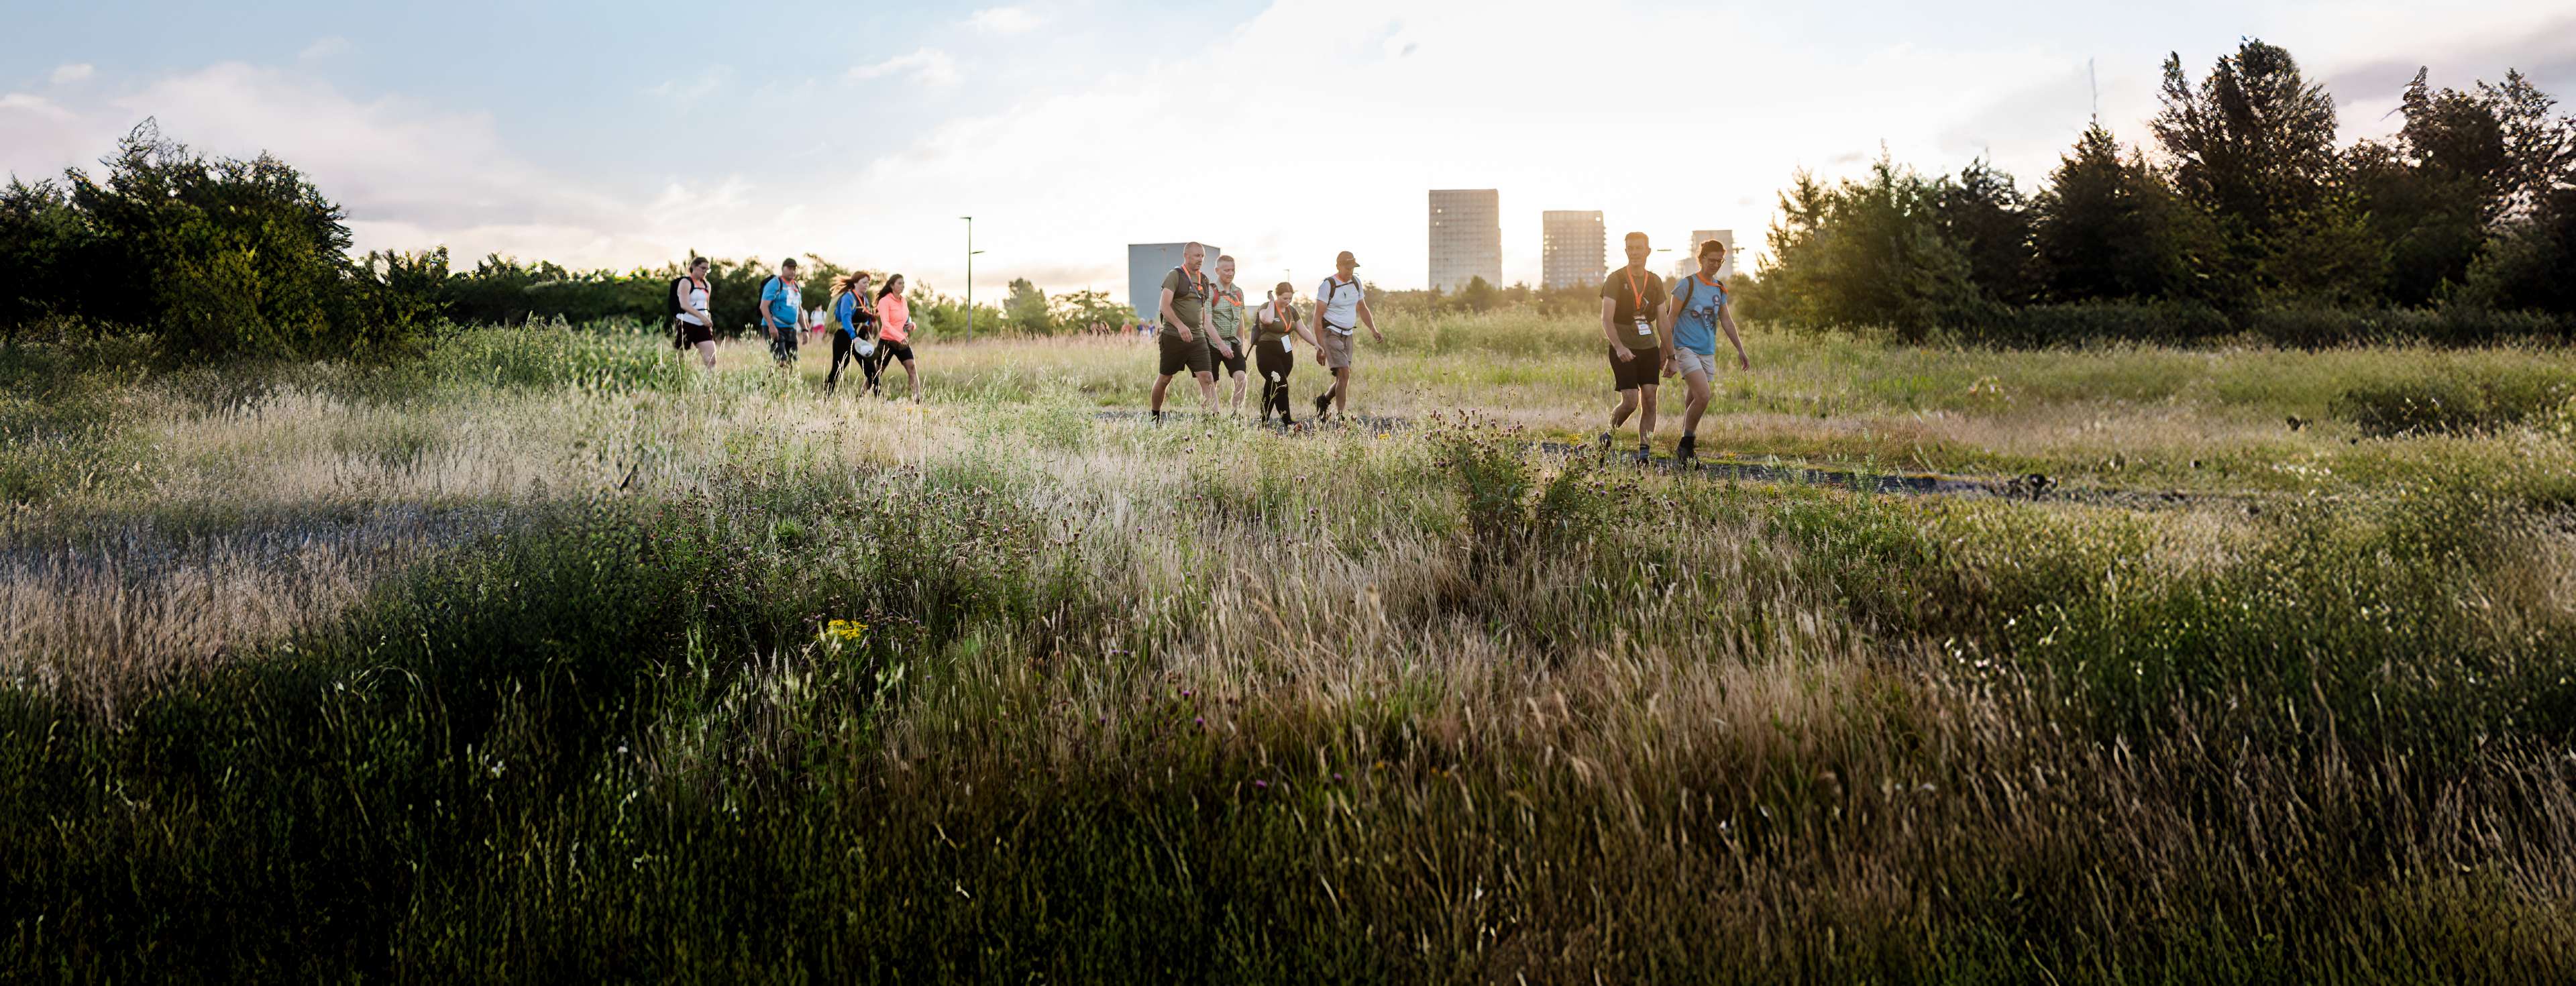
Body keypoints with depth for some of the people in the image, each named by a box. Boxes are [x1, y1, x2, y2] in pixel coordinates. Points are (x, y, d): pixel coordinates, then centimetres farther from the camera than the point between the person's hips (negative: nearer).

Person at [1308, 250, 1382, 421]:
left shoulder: (1356, 282, 7)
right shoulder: (1328, 285, -13)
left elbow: (1362, 309, 19)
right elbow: (1318, 317, -13)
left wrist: (1374, 331, 4)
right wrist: (1319, 346, -19)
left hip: (1348, 335, 7)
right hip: (1331, 334, -7)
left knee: (1343, 378, 7)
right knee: (1344, 374, -18)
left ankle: (1323, 400, 34)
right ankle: (1341, 416, -14)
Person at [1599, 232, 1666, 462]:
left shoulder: (1655, 282, 9)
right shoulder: (1616, 279, -6)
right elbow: (1606, 320, -14)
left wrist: (1664, 353, 11)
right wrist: (1619, 347, -27)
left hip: (1648, 348, 4)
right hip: (1623, 350, -4)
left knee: (1650, 399, -4)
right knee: (1630, 401, -10)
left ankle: (1644, 450, 2)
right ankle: (1608, 436, 16)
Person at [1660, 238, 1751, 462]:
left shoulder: (1720, 288, 12)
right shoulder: (1687, 285, -7)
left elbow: (1726, 320, 20)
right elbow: (1670, 319, -6)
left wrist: (1740, 350, 16)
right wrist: (1666, 353, -9)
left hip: (1708, 352, 6)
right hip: (1686, 349, -6)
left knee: (1694, 400, 8)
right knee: (1703, 396, -20)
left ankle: (1685, 450, 16)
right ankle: (1686, 445, -6)